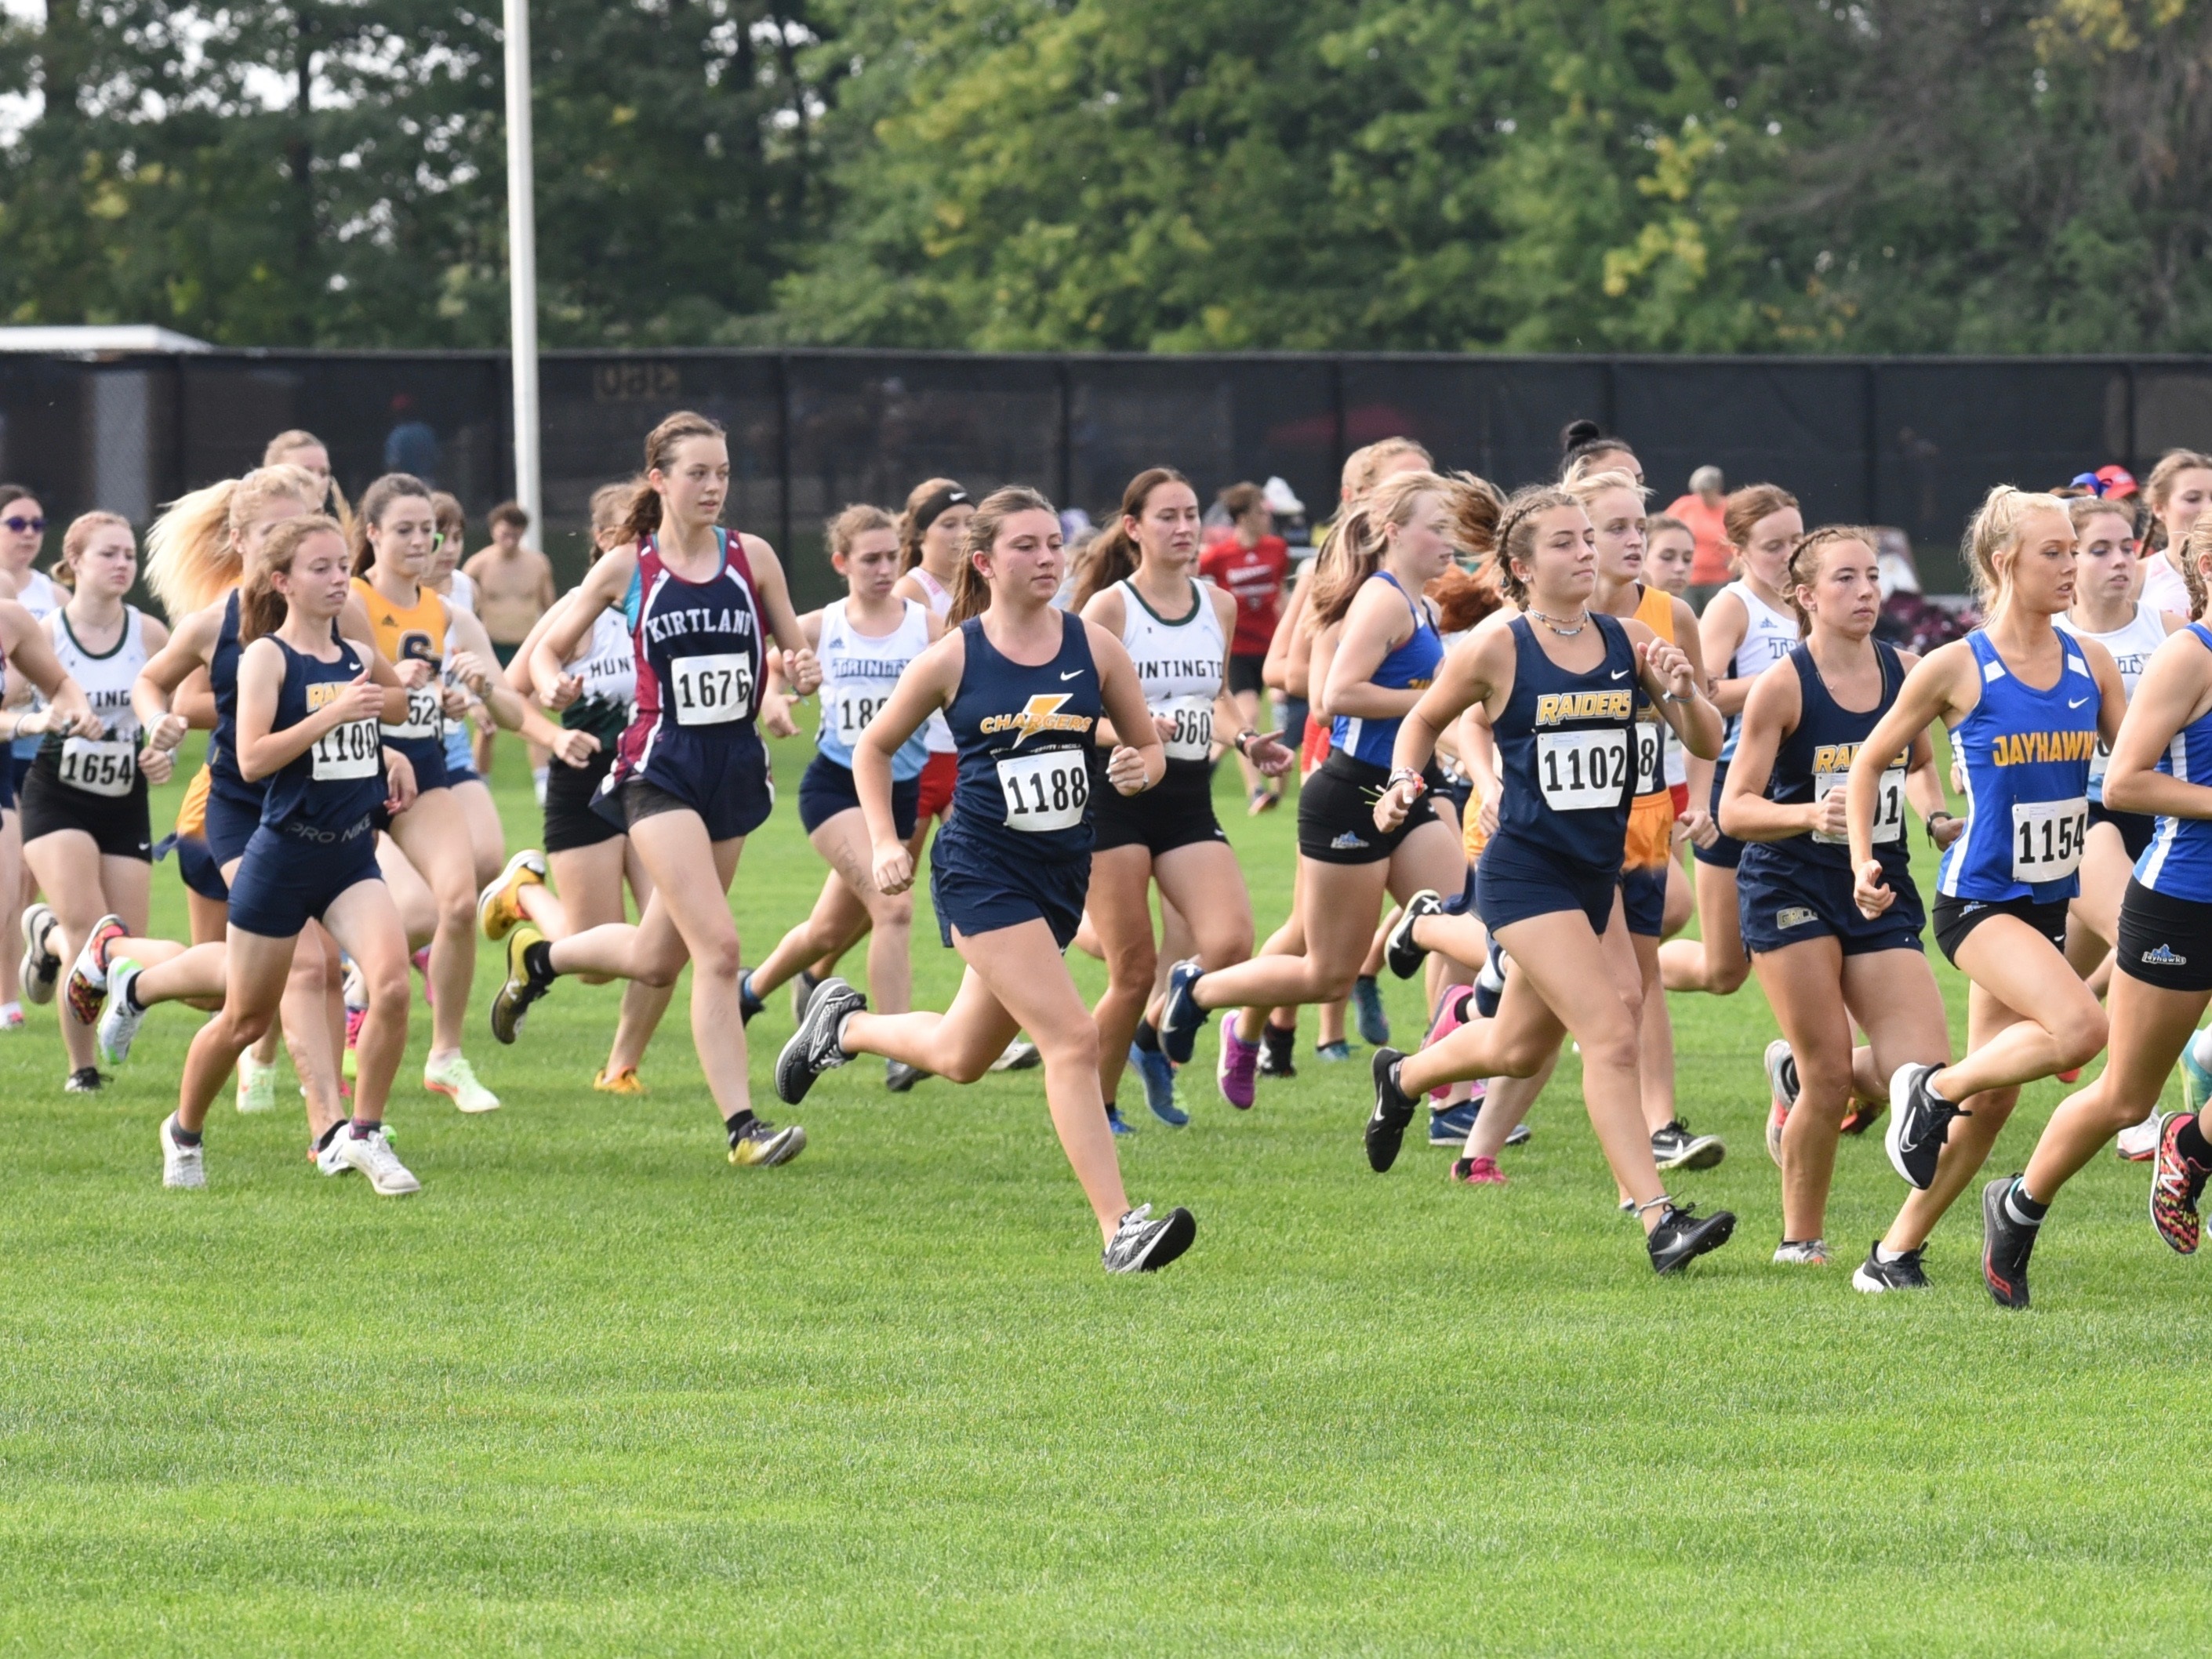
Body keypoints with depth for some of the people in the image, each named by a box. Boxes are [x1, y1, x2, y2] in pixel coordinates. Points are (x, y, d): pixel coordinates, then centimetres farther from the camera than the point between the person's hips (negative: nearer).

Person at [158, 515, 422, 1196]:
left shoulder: (359, 657, 7)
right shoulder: (267, 657, -10)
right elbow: (252, 758, -22)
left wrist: (390, 758, 13)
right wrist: (334, 713, -28)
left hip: (352, 858, 4)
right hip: (283, 857, -4)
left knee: (392, 984, -21)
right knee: (245, 1019, 9)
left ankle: (362, 1136, -8)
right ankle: (184, 1133, 34)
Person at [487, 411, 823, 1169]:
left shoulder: (751, 557, 3)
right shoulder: (625, 568, -2)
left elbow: (795, 655, 10)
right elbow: (551, 647, 8)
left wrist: (803, 674, -13)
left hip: (736, 766, 4)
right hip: (660, 770, -4)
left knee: (657, 959, 13)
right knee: (718, 946, -18)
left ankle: (538, 956, 41)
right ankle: (741, 1126, -15)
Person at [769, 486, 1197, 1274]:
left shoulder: (1095, 647, 0)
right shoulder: (953, 659, -7)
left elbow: (1149, 747, 10)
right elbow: (873, 747, 7)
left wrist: (1140, 767, -14)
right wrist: (885, 846, -3)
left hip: (1062, 870, 5)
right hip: (982, 873, -5)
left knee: (960, 1057, 18)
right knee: (1072, 1039, -18)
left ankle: (845, 1025, 47)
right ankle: (1119, 1229, -18)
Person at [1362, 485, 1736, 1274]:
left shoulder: (1629, 641, 2)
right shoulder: (1496, 651, -8)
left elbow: (1708, 742, 3)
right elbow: (1423, 720, 8)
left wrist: (1685, 692, -17)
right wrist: (1403, 783, -10)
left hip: (1598, 873, 6)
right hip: (1526, 874, -6)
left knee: (1521, 1048, 20)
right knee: (1612, 1033, -16)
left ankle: (1403, 1077, 49)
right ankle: (1658, 1219, -16)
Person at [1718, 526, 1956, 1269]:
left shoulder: (1906, 672, 3)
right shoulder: (1782, 686, -11)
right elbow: (1734, 810, -13)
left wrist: (1937, 818, 3)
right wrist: (1810, 816, -30)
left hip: (1881, 889, 5)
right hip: (1792, 890, -5)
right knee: (1830, 1081, -7)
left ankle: (1796, 1073, 23)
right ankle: (1800, 1237, 13)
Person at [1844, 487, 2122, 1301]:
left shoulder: (2091, 662, 4)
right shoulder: (1955, 669, -9)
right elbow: (1870, 763, 2)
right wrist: (1864, 861, -8)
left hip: (2049, 899, 6)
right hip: (1978, 898, -6)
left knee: (1991, 1100, 7)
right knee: (2080, 1027, -28)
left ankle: (1898, 1250, 21)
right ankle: (1932, 1089, -5)